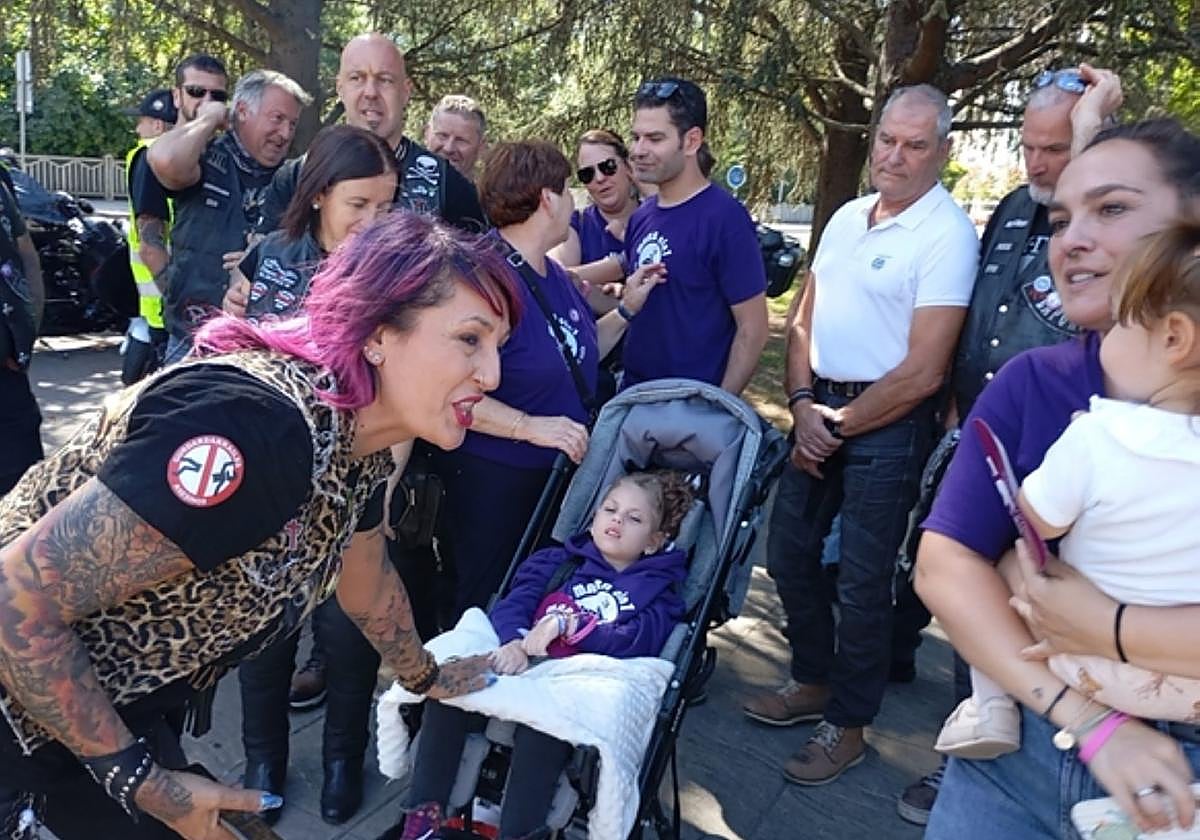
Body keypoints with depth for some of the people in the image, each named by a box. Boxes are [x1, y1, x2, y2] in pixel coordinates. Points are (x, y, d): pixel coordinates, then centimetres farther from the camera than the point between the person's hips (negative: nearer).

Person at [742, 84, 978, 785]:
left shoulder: (947, 234, -13)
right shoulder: (847, 217, 10)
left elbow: (922, 373, -18)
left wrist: (839, 425, -10)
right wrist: (803, 405, -3)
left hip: (889, 424, -7)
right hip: (821, 411, 7)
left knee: (863, 583, 4)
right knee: (790, 553, 15)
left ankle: (847, 726, 23)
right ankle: (814, 682, 36)